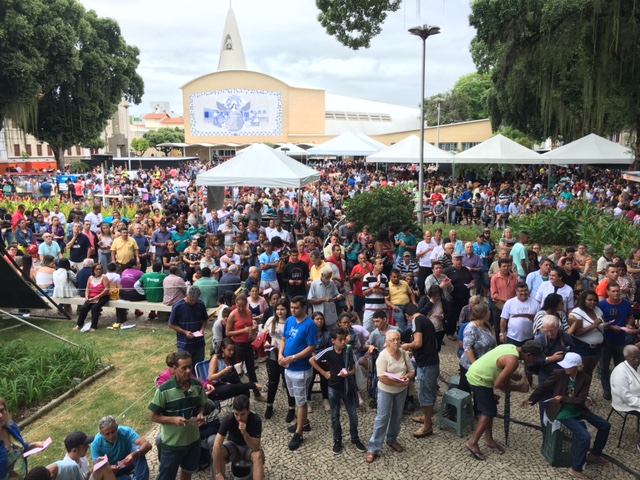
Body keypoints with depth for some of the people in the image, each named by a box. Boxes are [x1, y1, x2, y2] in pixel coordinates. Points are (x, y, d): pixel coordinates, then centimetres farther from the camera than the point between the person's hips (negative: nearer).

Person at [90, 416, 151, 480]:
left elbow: (147, 445, -37)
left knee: (138, 448, -30)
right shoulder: (96, 443, -23)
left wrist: (133, 455, -56)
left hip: (128, 462, -1)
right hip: (111, 467, 2)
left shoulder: (125, 431, -28)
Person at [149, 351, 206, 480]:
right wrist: (173, 419, -28)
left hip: (193, 439, 4)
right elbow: (154, 417, -13)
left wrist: (200, 414, -13)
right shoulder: (164, 390, -22)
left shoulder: (197, 386, -8)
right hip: (172, 443, -4)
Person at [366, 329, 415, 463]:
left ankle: (392, 440, 38)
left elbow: (412, 371, 3)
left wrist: (407, 377, -19)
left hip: (401, 391, 5)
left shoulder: (404, 354, -4)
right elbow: (382, 378, -24)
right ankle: (373, 448, 5)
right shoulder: (383, 356, -20)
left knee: (397, 417, 17)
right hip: (386, 391, -5)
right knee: (382, 418, -3)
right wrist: (398, 383, -28)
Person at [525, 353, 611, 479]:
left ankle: (594, 454, 31)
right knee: (585, 437, -21)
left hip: (578, 410, 5)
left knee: (605, 425, 6)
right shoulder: (558, 373, -15)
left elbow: (581, 400, -13)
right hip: (562, 412, -5)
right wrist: (531, 400, -18)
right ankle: (576, 469, -3)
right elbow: (544, 387, -8)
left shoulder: (585, 378, -9)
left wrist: (563, 398, -26)